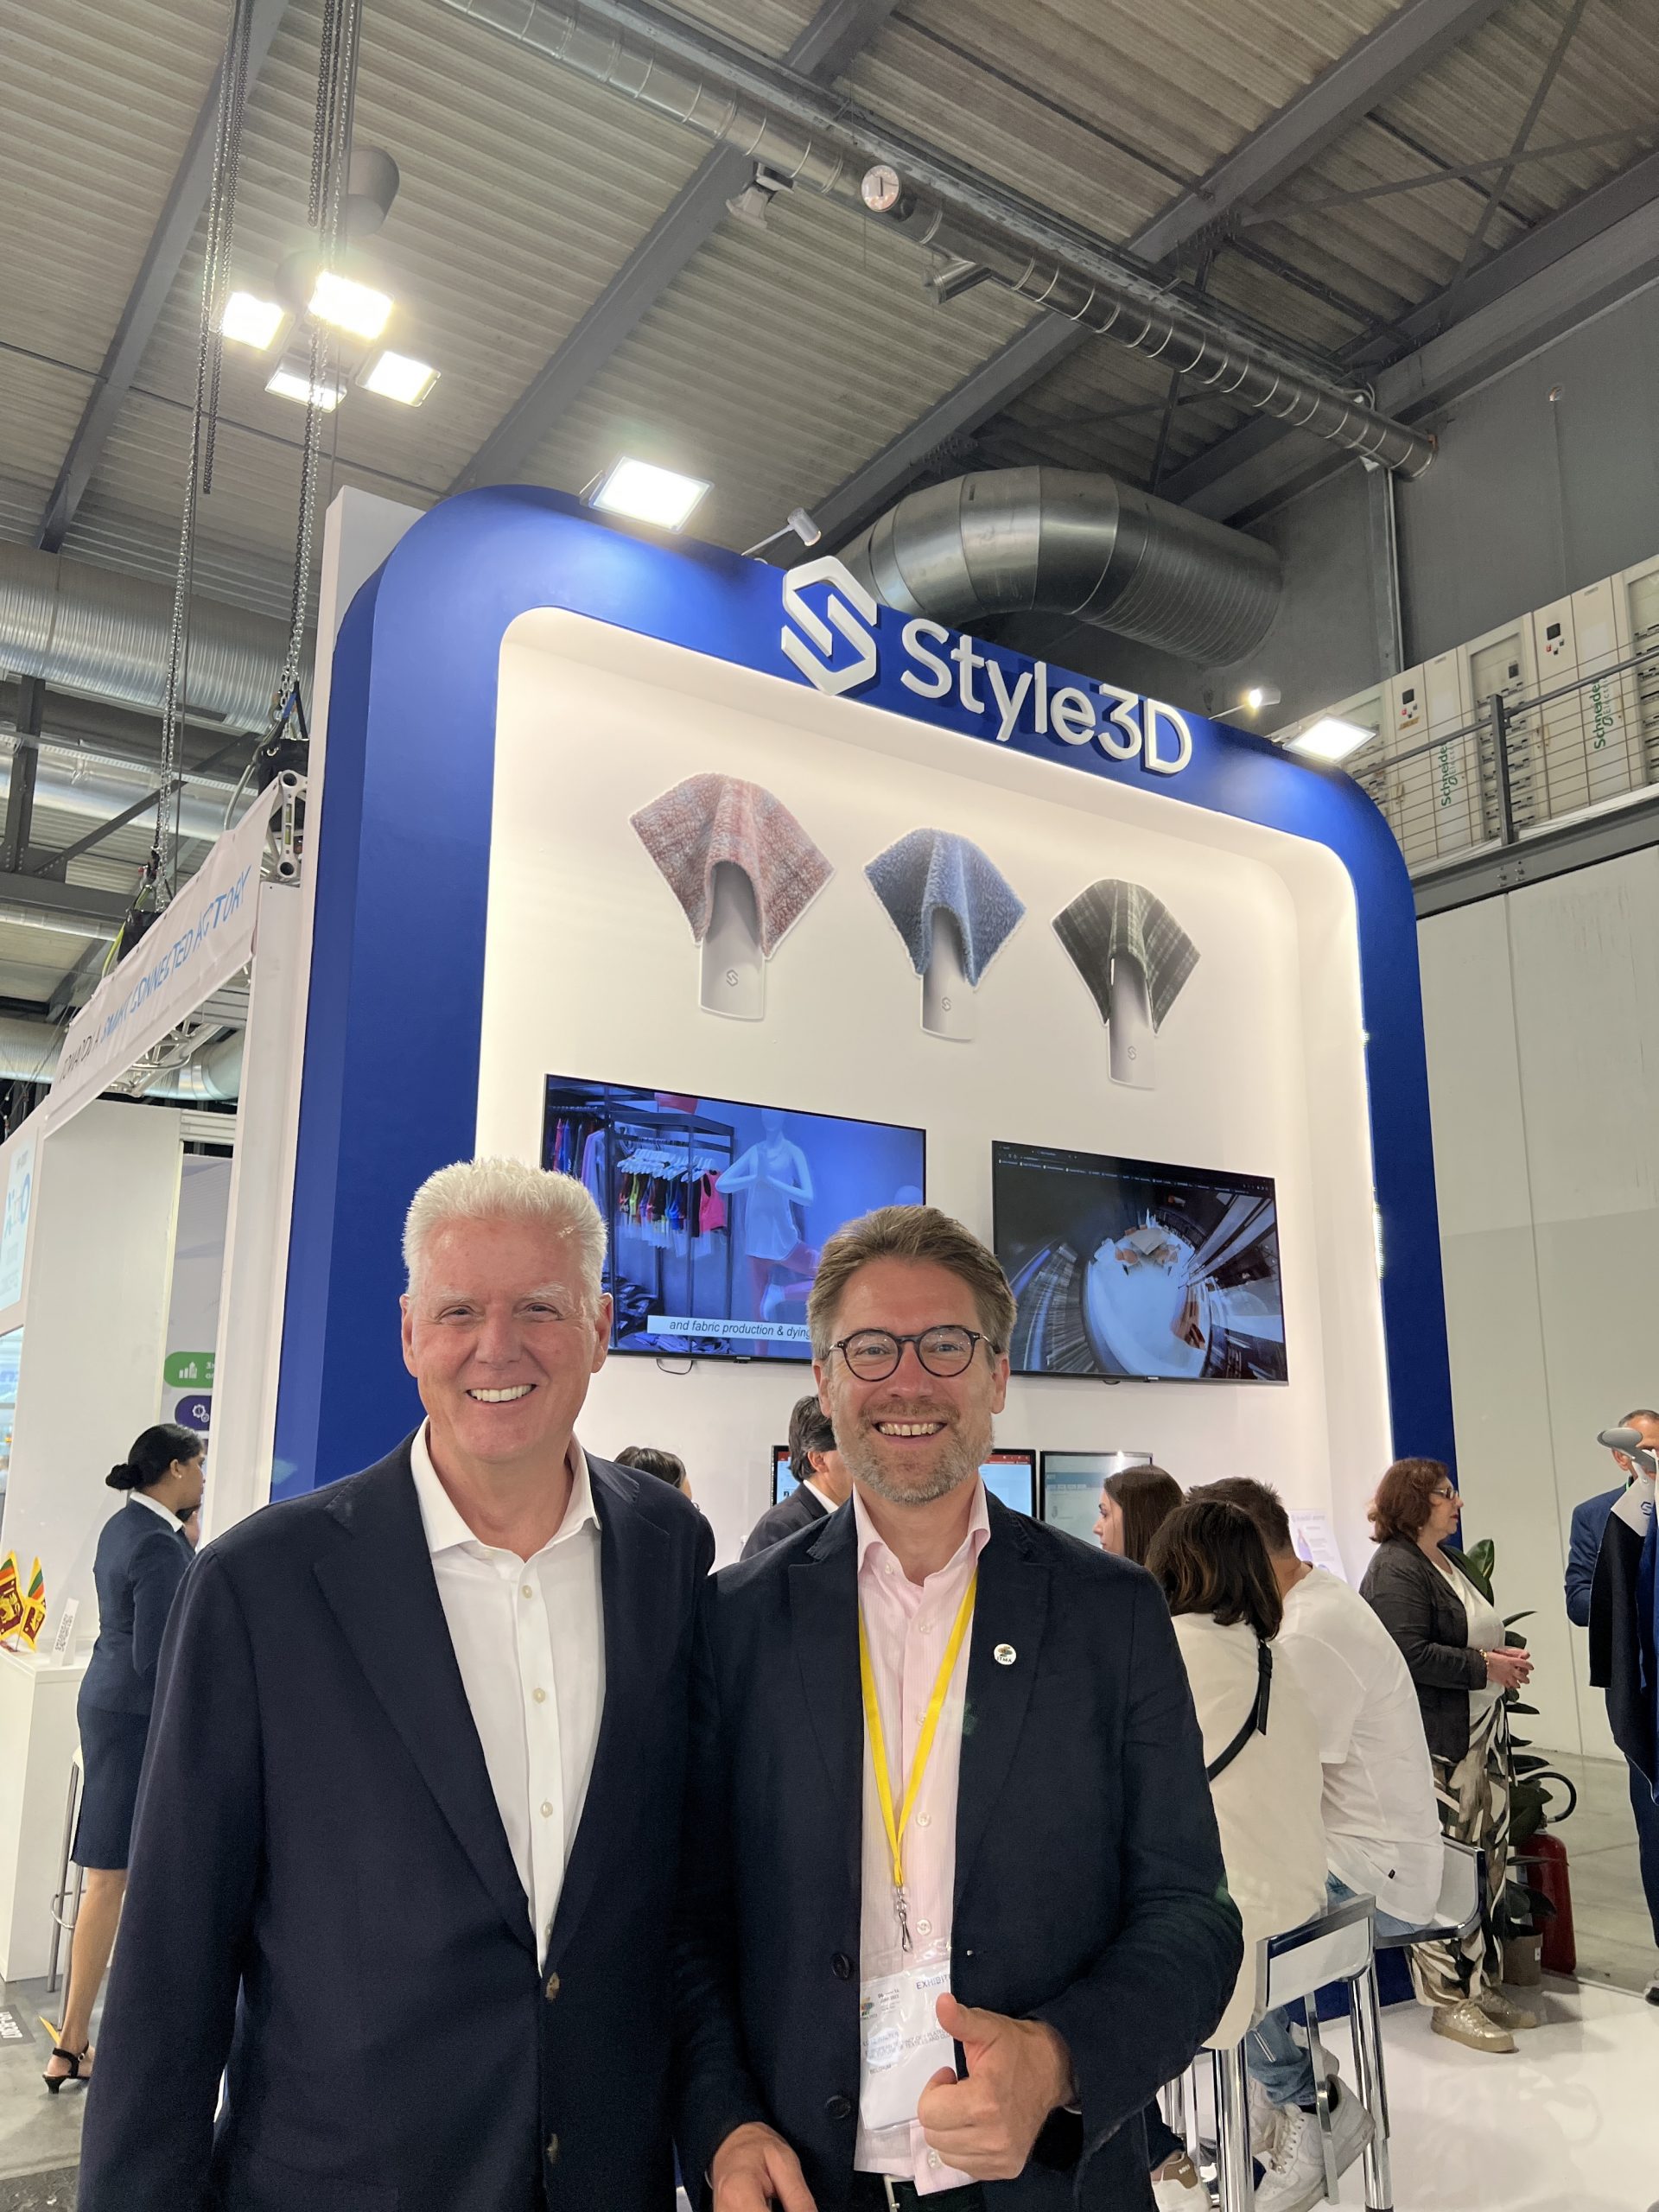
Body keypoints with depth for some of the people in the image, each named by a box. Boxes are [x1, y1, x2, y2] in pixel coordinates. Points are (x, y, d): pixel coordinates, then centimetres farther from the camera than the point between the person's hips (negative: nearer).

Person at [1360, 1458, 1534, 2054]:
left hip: (1483, 1735, 9)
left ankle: (1479, 1982, 27)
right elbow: (1410, 1654, -23)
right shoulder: (1395, 1569, -14)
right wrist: (1484, 1668, -17)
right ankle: (1448, 1999, 10)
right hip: (1437, 1746, -9)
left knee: (1488, 1862, 14)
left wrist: (1505, 1659, 5)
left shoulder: (1453, 1563, 15)